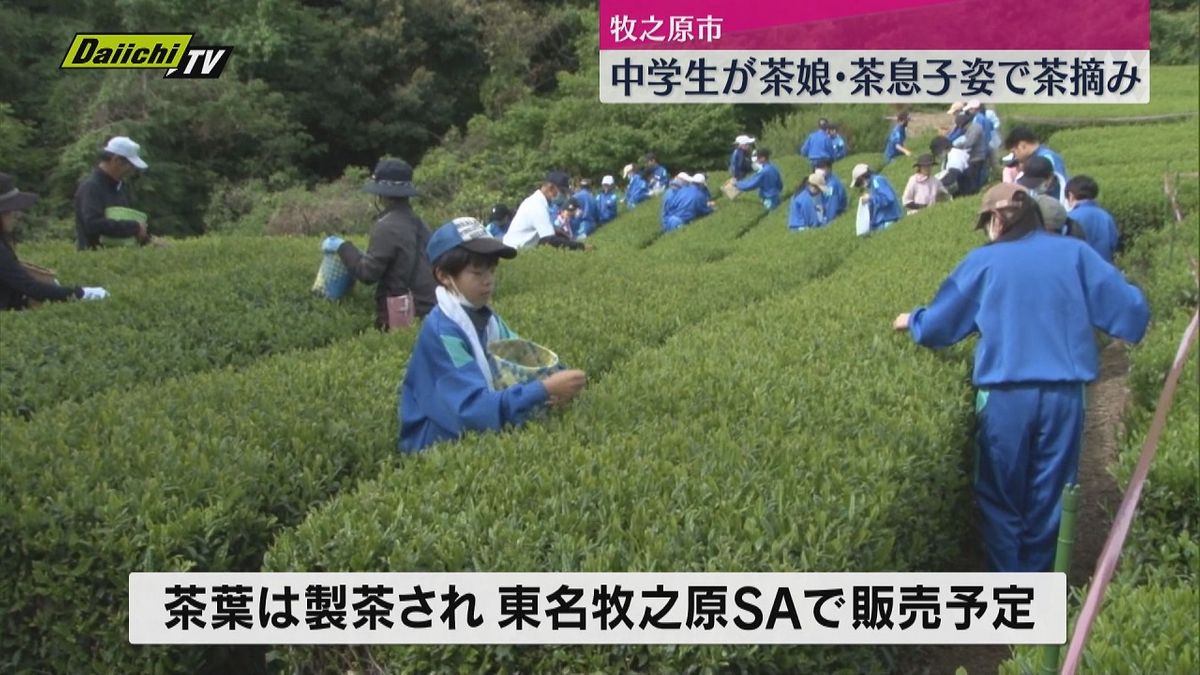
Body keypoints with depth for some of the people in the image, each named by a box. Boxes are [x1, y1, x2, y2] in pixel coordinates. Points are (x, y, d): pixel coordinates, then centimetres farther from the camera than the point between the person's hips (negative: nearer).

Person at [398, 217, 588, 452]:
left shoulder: (488, 318, 4)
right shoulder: (441, 332, -19)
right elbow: (476, 409, -26)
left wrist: (552, 381, -16)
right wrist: (545, 390, -30)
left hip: (483, 434, 7)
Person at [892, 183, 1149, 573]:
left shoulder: (984, 262, 0)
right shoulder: (1073, 253, 3)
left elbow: (936, 327, 4)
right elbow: (1131, 309, 3)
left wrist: (912, 321, 25)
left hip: (1005, 396, -2)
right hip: (1064, 394, 2)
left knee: (1001, 500, 13)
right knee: (1047, 499, 14)